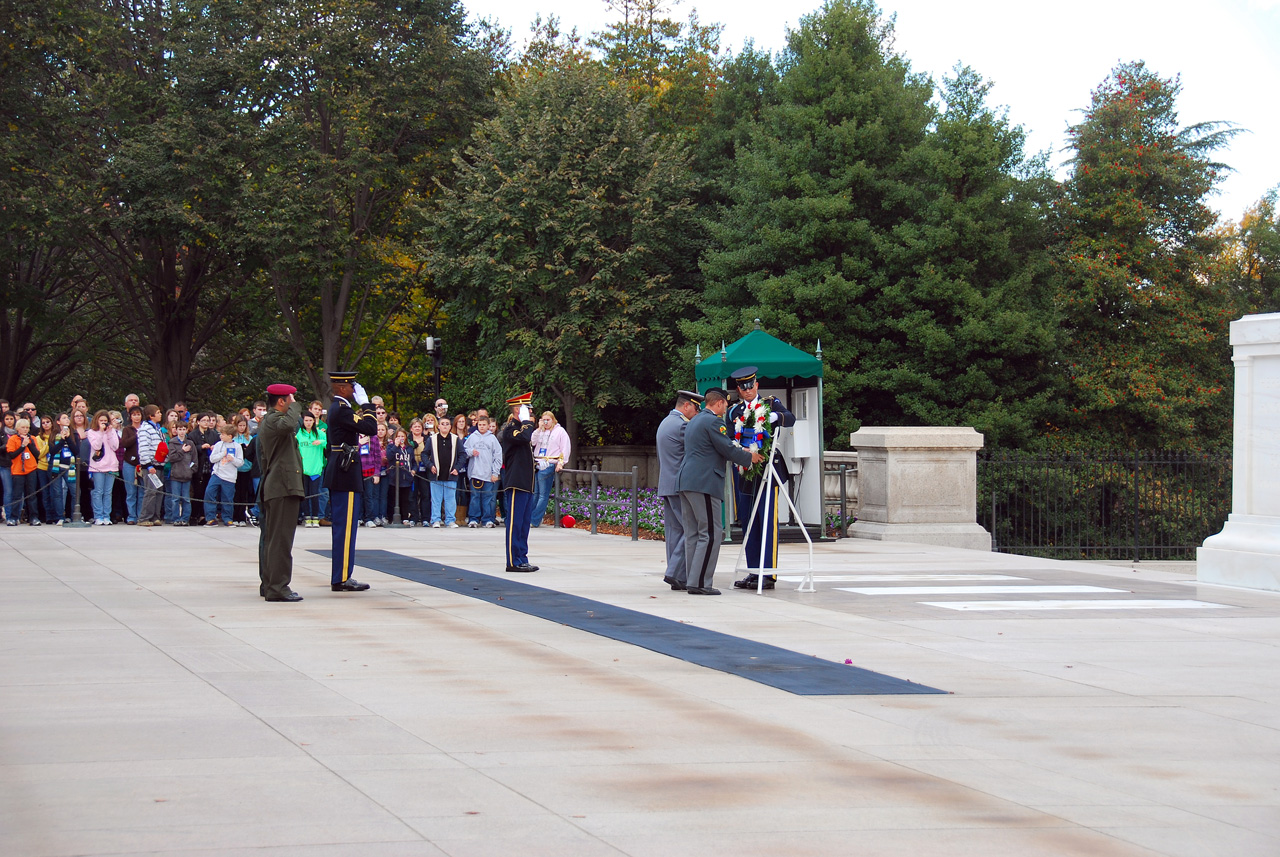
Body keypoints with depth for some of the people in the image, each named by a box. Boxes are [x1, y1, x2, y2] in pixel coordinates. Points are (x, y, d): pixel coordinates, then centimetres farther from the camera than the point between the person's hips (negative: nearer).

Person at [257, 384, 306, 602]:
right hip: (283, 487, -11)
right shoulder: (273, 420, -13)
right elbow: (289, 424, -36)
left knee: (272, 537, 14)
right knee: (281, 538, -11)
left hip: (273, 486, 11)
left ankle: (268, 584, 20)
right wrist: (294, 405, -18)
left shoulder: (267, 421, 20)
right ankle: (278, 587, -13)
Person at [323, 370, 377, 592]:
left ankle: (340, 576, 19)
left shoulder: (337, 408, 15)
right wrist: (365, 404, -13)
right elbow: (371, 428, -20)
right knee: (346, 526, -8)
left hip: (338, 474, 11)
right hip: (346, 475, -11)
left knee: (343, 526, 14)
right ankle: (341, 579, -6)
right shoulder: (341, 410, -16)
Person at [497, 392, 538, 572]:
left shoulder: (520, 427, 21)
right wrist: (528, 422, -13)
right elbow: (523, 437, -31)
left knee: (524, 524, 11)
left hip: (526, 483, 10)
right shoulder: (509, 428, -10)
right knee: (515, 523, -8)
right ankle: (513, 562, -6)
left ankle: (522, 560, 15)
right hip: (516, 483, -10)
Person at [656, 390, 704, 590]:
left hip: (666, 484, 10)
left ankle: (677, 578, 9)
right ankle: (675, 573, -12)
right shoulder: (681, 425, -13)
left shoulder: (665, 422, 19)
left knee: (675, 531, 9)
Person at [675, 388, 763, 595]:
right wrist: (749, 458, 6)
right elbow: (727, 450, -10)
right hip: (704, 483, -10)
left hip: (685, 482, 10)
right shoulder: (712, 421, -8)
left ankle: (692, 580, 11)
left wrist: (741, 453, 30)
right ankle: (699, 582, -11)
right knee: (711, 533, -8)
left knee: (693, 533, 11)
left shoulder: (693, 421, 23)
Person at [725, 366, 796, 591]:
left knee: (768, 521, -8)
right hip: (744, 471, 5)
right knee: (747, 522, 8)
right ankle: (754, 573, 15)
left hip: (767, 468, -5)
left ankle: (769, 574, -8)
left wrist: (774, 417, -34)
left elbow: (791, 419, -14)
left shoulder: (771, 403, 3)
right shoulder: (734, 412, 14)